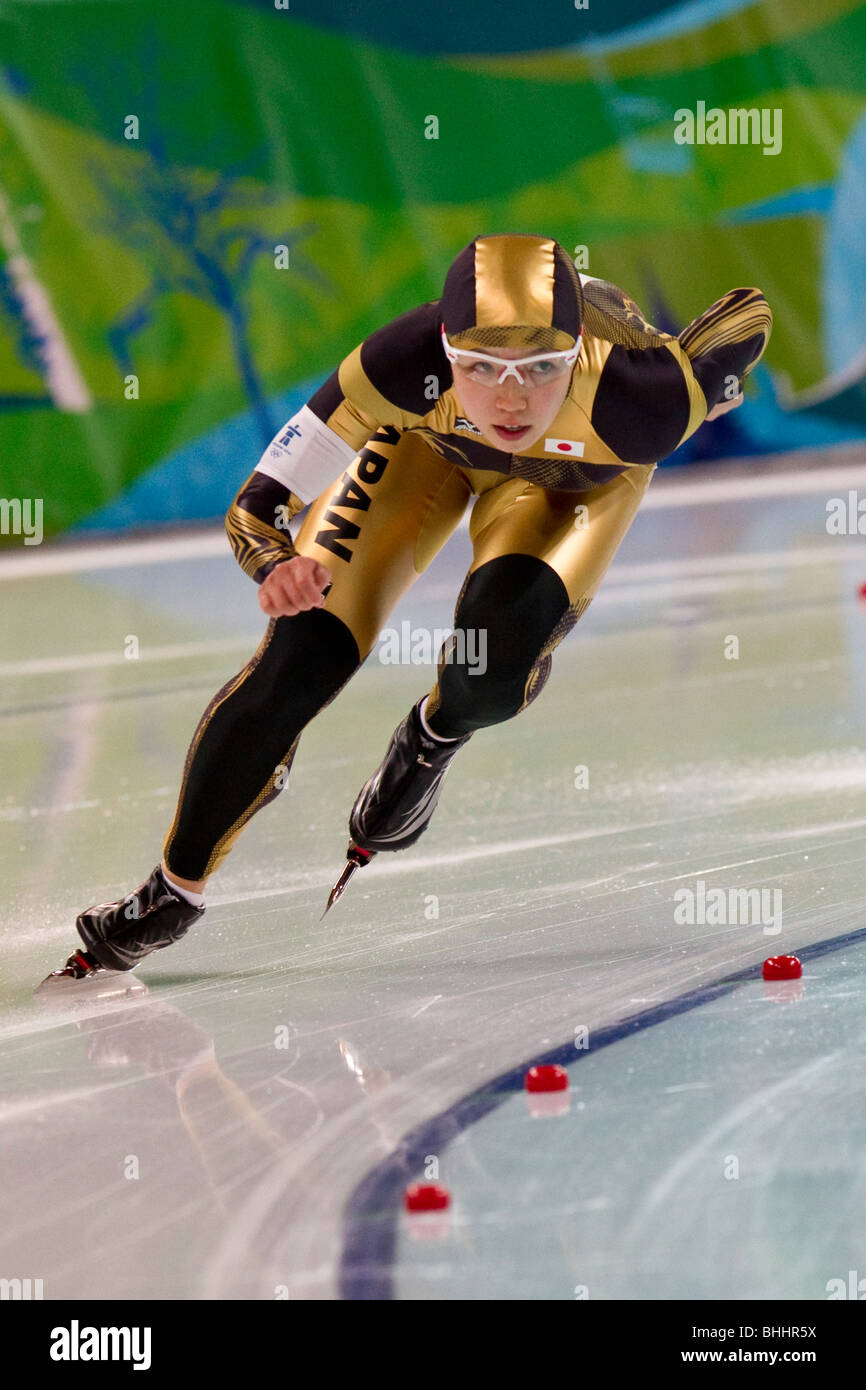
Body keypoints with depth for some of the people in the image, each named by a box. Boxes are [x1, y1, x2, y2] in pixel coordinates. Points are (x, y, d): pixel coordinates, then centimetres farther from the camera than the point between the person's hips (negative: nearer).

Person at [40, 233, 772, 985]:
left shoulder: (639, 398, -44)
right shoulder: (413, 363, -43)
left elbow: (752, 318, -22)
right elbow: (255, 510, -34)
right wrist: (280, 564, -55)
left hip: (583, 472, 0)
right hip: (426, 435, 0)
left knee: (496, 662, -26)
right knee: (298, 660, -11)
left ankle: (433, 739, 14)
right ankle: (176, 887, 11)